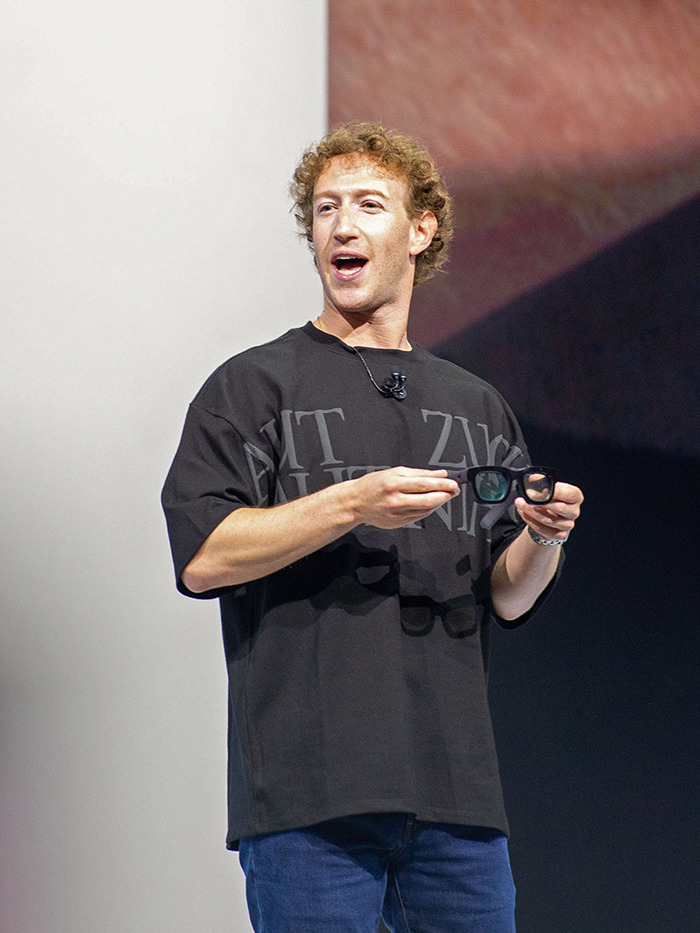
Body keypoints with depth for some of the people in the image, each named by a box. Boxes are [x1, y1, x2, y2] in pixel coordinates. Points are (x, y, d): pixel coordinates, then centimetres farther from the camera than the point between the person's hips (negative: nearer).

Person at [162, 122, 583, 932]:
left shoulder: (475, 406, 20)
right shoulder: (253, 386, 6)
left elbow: (508, 600, 16)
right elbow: (201, 556, -7)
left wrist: (544, 539, -5)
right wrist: (352, 505, -16)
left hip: (457, 790, 4)